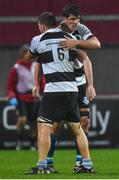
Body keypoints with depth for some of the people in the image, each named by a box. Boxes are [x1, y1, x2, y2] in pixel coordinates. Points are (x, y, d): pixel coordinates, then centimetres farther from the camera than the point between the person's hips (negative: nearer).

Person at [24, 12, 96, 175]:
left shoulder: (38, 40, 3)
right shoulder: (69, 38, 12)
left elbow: (27, 58, 21)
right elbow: (85, 58, 10)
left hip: (53, 89, -5)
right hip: (72, 89, 5)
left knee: (43, 126, -3)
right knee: (77, 128, 14)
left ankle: (42, 165, -10)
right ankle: (88, 164, 15)